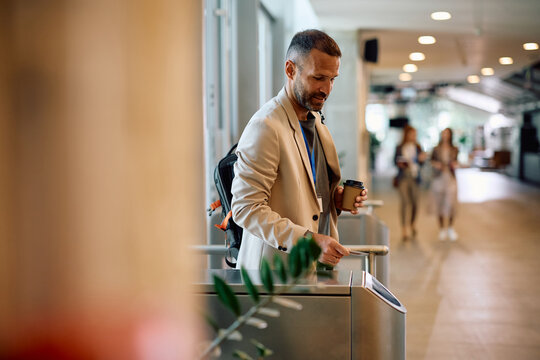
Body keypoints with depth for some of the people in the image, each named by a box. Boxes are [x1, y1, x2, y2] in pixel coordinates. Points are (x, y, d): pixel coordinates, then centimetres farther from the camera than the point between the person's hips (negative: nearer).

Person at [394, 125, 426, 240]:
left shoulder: (417, 147, 8)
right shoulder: (400, 148, 3)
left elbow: (420, 163, 8)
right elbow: (395, 161, 7)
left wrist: (422, 159, -13)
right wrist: (400, 163, -13)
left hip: (415, 177, 3)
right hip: (403, 177, -3)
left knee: (415, 202, 7)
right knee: (404, 202, -10)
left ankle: (412, 224, 31)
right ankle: (404, 228, -11)